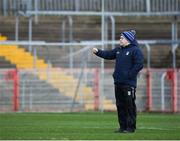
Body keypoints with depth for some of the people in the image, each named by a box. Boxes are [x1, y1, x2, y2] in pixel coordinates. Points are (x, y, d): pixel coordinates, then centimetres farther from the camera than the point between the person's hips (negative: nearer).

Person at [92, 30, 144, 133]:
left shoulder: (135, 50, -9)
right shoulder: (118, 50, 16)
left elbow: (139, 64, -16)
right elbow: (108, 55, 22)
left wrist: (129, 75, -16)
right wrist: (98, 52, 8)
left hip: (129, 84, -8)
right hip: (118, 82, 8)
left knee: (129, 105, -5)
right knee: (120, 105, 10)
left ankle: (131, 127, 0)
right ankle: (123, 127, 16)